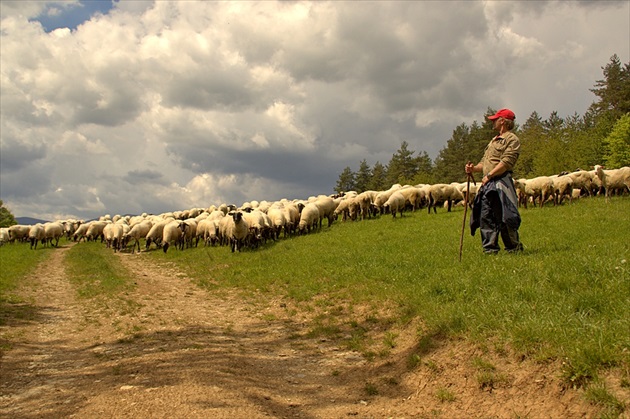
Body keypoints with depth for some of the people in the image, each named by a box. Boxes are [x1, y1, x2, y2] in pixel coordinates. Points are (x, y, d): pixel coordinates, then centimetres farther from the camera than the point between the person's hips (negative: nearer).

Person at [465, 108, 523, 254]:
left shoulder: (512, 139, -2)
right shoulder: (494, 141, 27)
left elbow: (506, 162, -14)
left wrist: (489, 175, -16)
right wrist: (474, 168, 5)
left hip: (501, 183, -9)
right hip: (487, 184, 9)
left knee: (504, 218, -8)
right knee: (485, 217, 4)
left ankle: (514, 248, 4)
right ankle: (490, 248, 8)